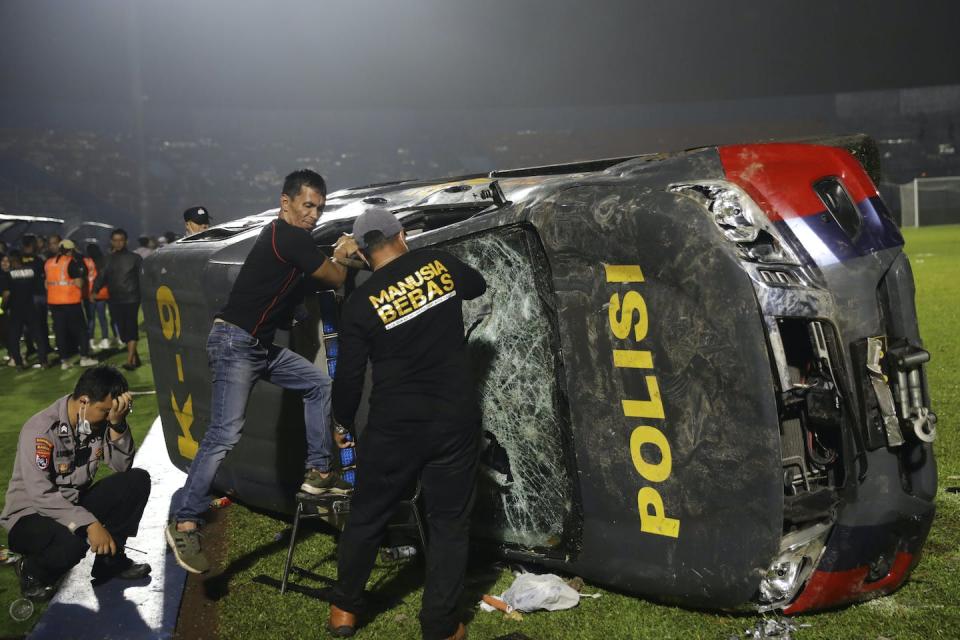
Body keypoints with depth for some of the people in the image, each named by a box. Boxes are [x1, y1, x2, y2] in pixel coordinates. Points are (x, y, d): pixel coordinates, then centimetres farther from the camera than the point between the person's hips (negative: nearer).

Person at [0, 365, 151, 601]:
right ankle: (33, 571, -3)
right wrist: (90, 524, -37)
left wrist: (117, 423, -24)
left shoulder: (98, 420, -6)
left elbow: (123, 466, -9)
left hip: (75, 503, 7)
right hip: (31, 514, -6)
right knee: (70, 543, -39)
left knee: (137, 481, -13)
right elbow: (40, 494, -31)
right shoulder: (41, 430, -26)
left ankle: (110, 559, 2)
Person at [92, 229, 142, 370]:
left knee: (131, 329, -10)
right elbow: (101, 276, 7)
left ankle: (130, 360, -13)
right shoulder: (108, 259, 10)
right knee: (123, 331, 7)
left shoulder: (134, 258, 2)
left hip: (131, 299, -4)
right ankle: (135, 357, 19)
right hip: (114, 300, 4)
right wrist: (95, 290, -9)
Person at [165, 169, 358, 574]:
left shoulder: (285, 236, 15)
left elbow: (317, 275, 23)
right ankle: (185, 524, -13)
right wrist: (341, 257, 12)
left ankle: (318, 473, 19)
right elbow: (335, 279, -7)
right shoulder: (290, 237, -15)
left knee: (320, 385, 15)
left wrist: (335, 255, 13)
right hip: (235, 343, -10)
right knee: (225, 435, -16)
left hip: (261, 345, 10)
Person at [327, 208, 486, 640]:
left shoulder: (360, 304, -6)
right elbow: (478, 285, 20)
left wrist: (342, 424, 16)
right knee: (449, 523, 10)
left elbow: (349, 375, 0)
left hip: (393, 427, -1)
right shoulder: (438, 263, -2)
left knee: (367, 518, 16)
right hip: (455, 420, 1)